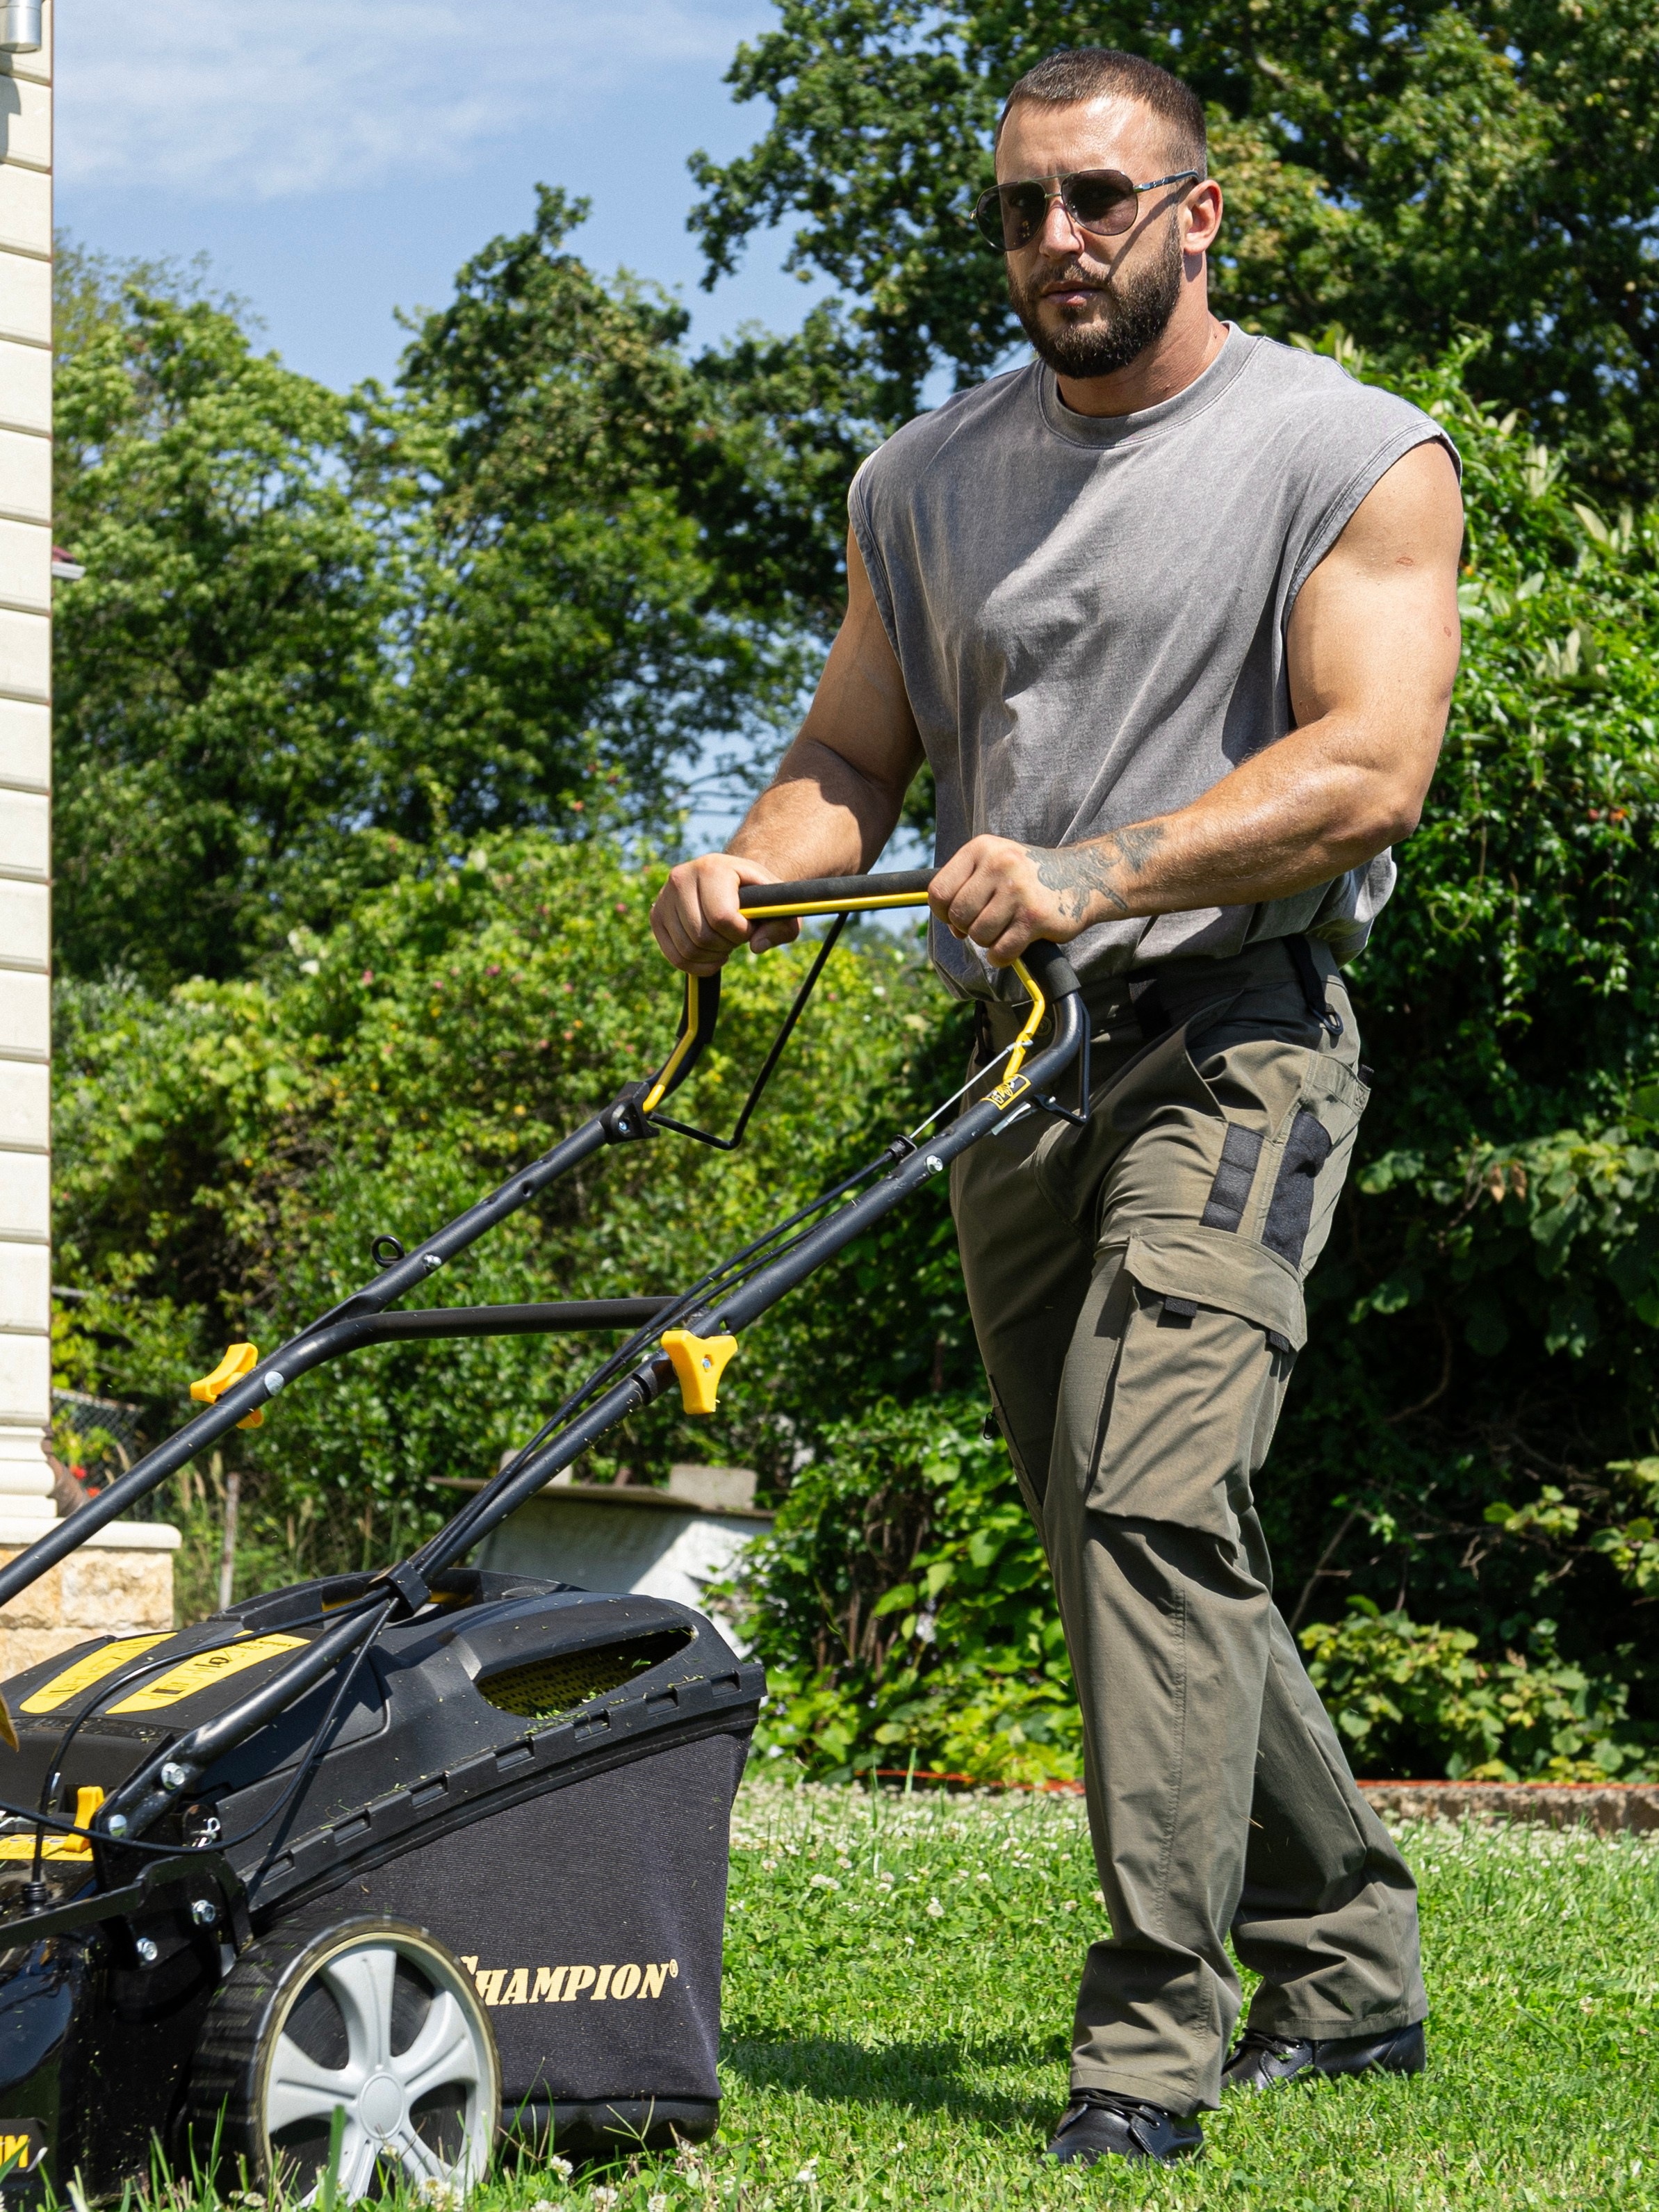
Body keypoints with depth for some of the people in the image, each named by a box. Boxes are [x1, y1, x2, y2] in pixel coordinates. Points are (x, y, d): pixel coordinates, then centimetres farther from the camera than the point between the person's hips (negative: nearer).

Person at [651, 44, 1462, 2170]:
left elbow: (1368, 766, -15)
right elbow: (853, 753, 16)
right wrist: (760, 862, -7)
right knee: (1133, 1545, 11)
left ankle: (1148, 2050, -17)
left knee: (1150, 1492, -21)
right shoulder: (924, 479, 14)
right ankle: (1348, 1971, 26)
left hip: (1227, 1037, -6)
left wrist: (1092, 875, -28)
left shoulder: (1352, 457, -4)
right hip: (1013, 1062, 7)